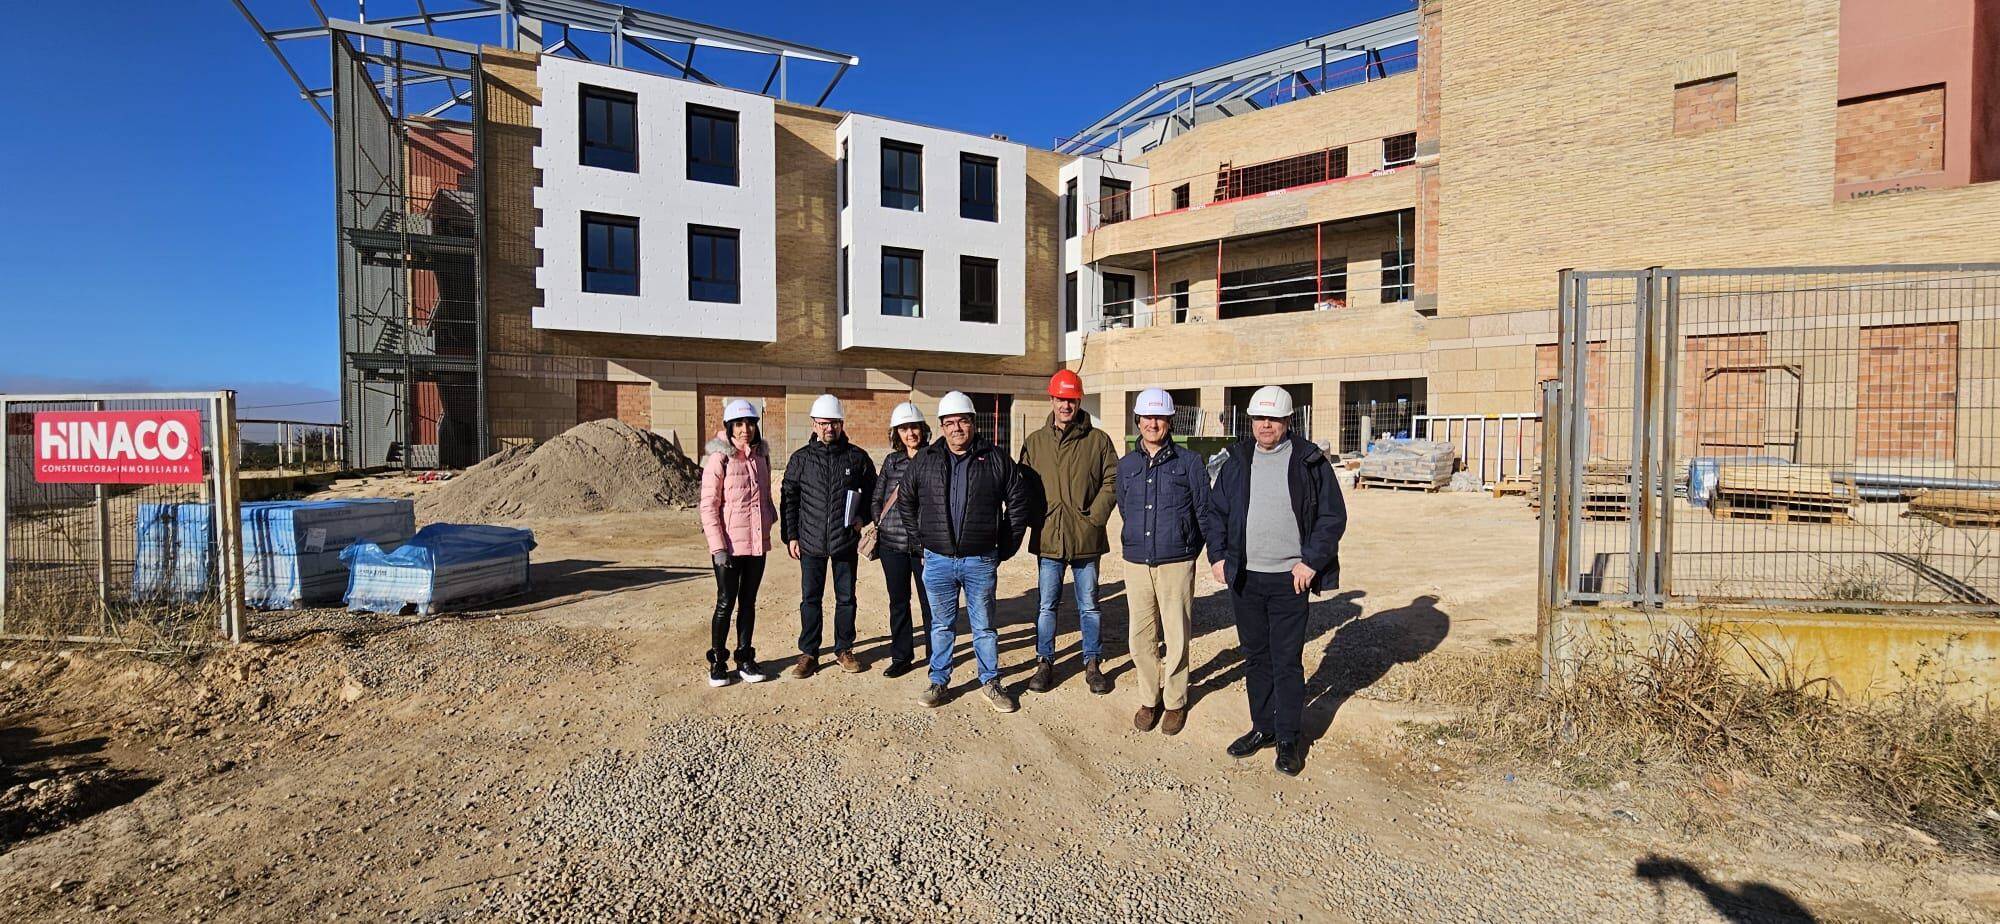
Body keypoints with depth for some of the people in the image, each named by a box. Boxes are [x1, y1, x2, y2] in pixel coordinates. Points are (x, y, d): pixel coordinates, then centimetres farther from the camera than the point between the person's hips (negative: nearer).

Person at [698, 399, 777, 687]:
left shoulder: (761, 457, 8)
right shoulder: (719, 459, -9)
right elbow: (709, 506, -11)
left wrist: (773, 517, -2)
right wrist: (718, 547, -15)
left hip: (758, 542, 5)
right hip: (730, 544, -5)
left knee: (748, 601, 13)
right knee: (726, 602, 2)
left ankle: (745, 658, 24)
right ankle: (717, 661, 17)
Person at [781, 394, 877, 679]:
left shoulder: (857, 457, 0)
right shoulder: (801, 458, 1)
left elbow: (872, 491, 10)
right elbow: (788, 498, 4)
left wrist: (862, 516, -5)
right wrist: (790, 536, 0)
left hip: (846, 541, 0)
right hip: (810, 542, 0)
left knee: (846, 598, 10)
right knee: (810, 599, 8)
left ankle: (843, 649, 24)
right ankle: (808, 652, 20)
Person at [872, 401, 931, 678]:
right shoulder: (891, 460, 8)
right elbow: (876, 499, 15)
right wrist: (881, 525, 4)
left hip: (925, 543, -3)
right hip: (892, 543, 3)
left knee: (930, 600, 4)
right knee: (898, 601, 11)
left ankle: (934, 655, 20)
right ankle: (901, 657, 23)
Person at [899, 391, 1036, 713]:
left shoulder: (996, 459, -3)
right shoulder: (924, 461, 2)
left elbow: (1019, 504, 3)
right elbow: (906, 504, 14)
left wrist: (1005, 548, 2)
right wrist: (922, 541, 9)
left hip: (980, 562, -1)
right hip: (937, 561, 1)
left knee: (983, 626, 10)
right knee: (941, 625, 13)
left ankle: (991, 683, 23)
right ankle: (938, 681, 26)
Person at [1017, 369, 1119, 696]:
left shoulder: (1098, 440, 0)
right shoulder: (1035, 442, 4)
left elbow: (1112, 481, -2)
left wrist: (1095, 517, -10)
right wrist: (1035, 519, -4)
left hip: (1086, 538, -1)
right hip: (1048, 538, 1)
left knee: (1088, 605, 11)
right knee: (1047, 605, 11)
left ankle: (1093, 664, 25)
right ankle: (1045, 662, 24)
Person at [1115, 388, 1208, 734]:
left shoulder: (1189, 462, -3)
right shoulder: (1126, 465, 8)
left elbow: (1205, 511, 3)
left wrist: (1187, 548, 6)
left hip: (1176, 564, -3)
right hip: (1136, 563, 3)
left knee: (1176, 638, 5)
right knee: (1141, 638, 8)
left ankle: (1175, 702, 22)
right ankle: (1149, 699, 25)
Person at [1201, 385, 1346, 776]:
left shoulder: (1310, 462, -3)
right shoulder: (1237, 461, 7)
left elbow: (1333, 516, -3)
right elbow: (1216, 512, 12)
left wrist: (1310, 562, -11)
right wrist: (1218, 556, 1)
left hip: (1289, 579, -4)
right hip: (1244, 578, 4)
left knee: (1287, 661, 3)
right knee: (1255, 658, 14)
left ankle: (1287, 738, 16)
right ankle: (1262, 727, 28)